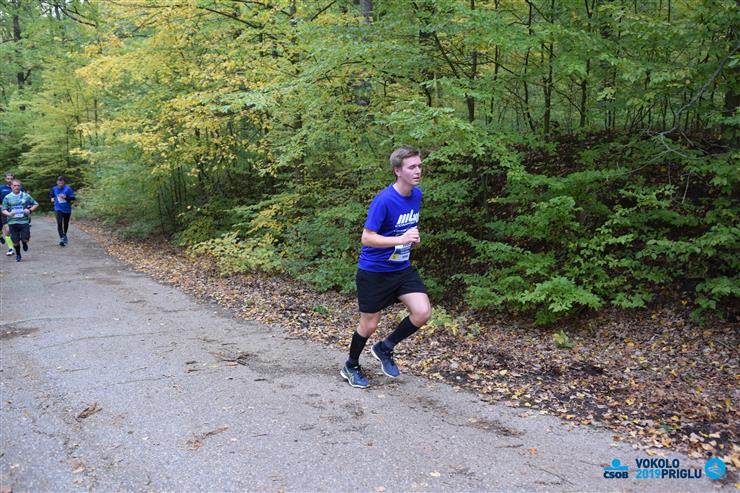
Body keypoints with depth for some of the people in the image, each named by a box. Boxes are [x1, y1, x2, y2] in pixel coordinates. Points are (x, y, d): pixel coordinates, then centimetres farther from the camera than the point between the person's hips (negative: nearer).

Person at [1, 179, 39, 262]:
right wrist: (9, 214, -18)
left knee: (25, 239, -9)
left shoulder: (26, 196, 2)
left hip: (24, 221, -1)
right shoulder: (7, 197, 3)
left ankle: (24, 243, 29)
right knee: (15, 241, 4)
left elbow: (36, 204, 10)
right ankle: (18, 255, 28)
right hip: (12, 222, 1)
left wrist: (30, 210, -8)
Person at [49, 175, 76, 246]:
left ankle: (64, 235, 43)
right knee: (59, 223, -17)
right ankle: (62, 238, -22)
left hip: (67, 209, 0)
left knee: (66, 223, 17)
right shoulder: (54, 189, 1)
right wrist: (52, 198, 5)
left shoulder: (68, 188, -10)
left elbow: (73, 197, -15)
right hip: (59, 209, 0)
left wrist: (66, 197, -28)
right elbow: (51, 194, 24)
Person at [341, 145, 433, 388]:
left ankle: (385, 348, 16)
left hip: (402, 268, 6)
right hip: (374, 271, -6)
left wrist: (413, 236, 0)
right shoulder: (383, 200, -22)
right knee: (369, 324, 5)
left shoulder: (417, 195, 1)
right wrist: (401, 240, -33)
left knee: (423, 312, -9)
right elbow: (367, 238, -24)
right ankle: (351, 366, 33)